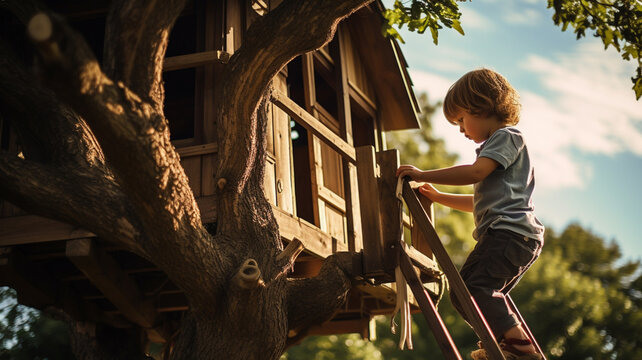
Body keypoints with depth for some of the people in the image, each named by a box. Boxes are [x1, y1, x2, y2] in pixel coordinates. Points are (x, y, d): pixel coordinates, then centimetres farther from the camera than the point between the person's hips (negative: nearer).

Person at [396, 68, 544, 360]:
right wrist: (438, 196, 30)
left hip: (510, 232, -11)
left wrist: (423, 175, -16)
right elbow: (480, 202, 33)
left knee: (468, 289, -21)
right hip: (519, 237, 11)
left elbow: (475, 172, -20)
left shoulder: (506, 136, -2)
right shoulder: (497, 144, 30)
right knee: (486, 296, 13)